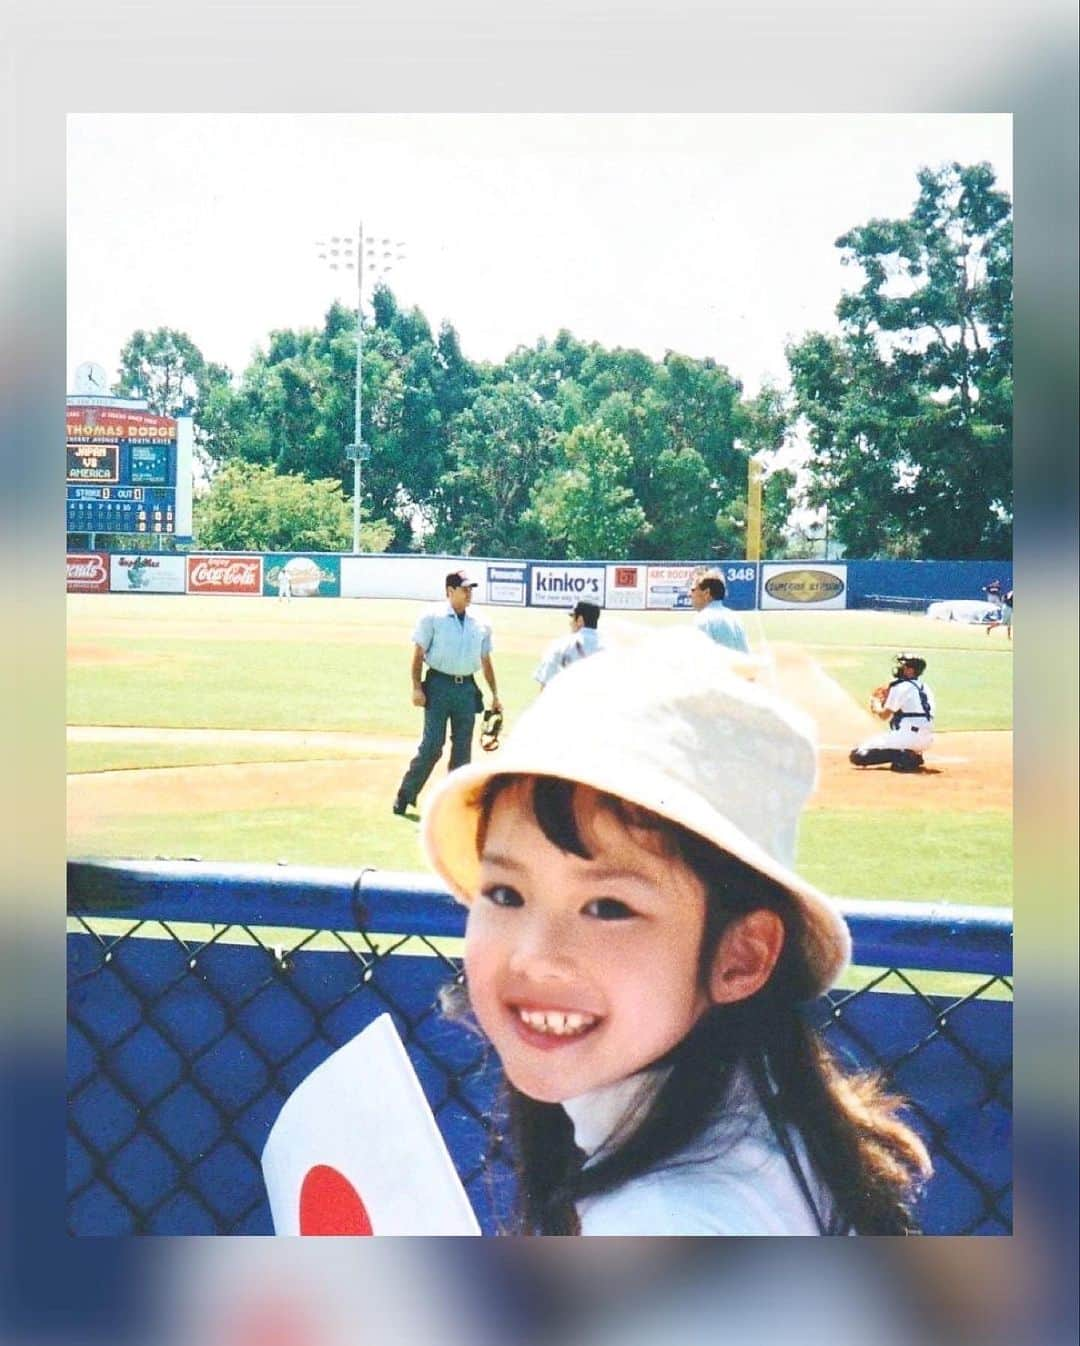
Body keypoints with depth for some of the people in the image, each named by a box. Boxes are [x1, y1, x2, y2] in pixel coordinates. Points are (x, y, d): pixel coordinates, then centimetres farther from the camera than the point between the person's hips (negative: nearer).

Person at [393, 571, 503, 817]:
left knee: (463, 747, 6)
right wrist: (417, 687, -12)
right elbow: (418, 653, -3)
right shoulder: (432, 617, -1)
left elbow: (486, 661, 17)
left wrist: (495, 695, 13)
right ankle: (405, 795, 4)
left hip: (467, 688, 4)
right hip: (439, 685, -4)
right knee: (432, 745, -8)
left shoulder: (481, 624, 11)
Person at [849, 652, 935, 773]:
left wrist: (876, 702, 20)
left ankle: (901, 756, -21)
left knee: (857, 756, -9)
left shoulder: (900, 686, -5)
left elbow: (884, 715, 1)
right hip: (927, 740, 8)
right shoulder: (924, 687, 18)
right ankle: (913, 756, 9)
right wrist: (887, 699, 23)